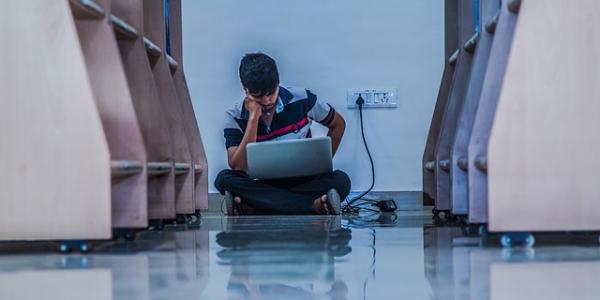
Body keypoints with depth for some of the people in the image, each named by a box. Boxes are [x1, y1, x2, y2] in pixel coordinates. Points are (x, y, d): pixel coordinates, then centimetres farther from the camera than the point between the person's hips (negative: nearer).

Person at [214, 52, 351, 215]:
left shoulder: (301, 99, -7)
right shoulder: (235, 116, -7)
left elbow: (338, 124, 10)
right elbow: (238, 169, -19)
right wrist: (253, 118, -22)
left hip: (303, 183, 0)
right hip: (263, 186, 0)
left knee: (341, 181, -30)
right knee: (224, 179, -30)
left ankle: (252, 207, -34)